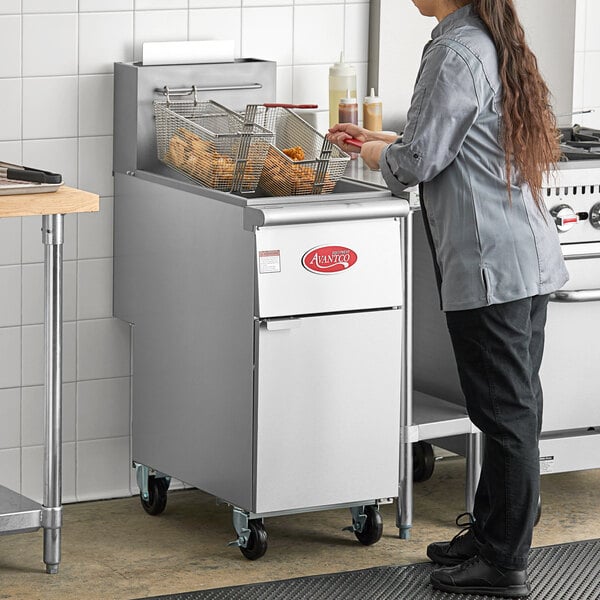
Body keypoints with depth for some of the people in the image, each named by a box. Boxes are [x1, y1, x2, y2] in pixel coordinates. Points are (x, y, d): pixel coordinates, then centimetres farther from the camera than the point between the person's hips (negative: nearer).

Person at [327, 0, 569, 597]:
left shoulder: (456, 53, -16)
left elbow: (417, 162, -15)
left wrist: (377, 154, 6)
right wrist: (378, 140, 25)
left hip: (490, 265, -10)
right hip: (529, 258, 10)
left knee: (506, 413, -3)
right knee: (514, 407, 15)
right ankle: (492, 532, 26)